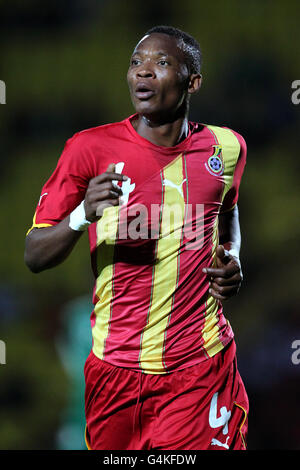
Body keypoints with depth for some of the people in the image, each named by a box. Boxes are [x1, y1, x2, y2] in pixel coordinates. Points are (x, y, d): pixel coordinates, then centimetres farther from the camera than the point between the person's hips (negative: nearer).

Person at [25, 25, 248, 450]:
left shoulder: (226, 147, 3)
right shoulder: (90, 148, -6)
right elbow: (34, 257, -6)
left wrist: (231, 259, 5)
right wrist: (82, 216, -26)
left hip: (202, 365, 1)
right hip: (117, 365, -1)